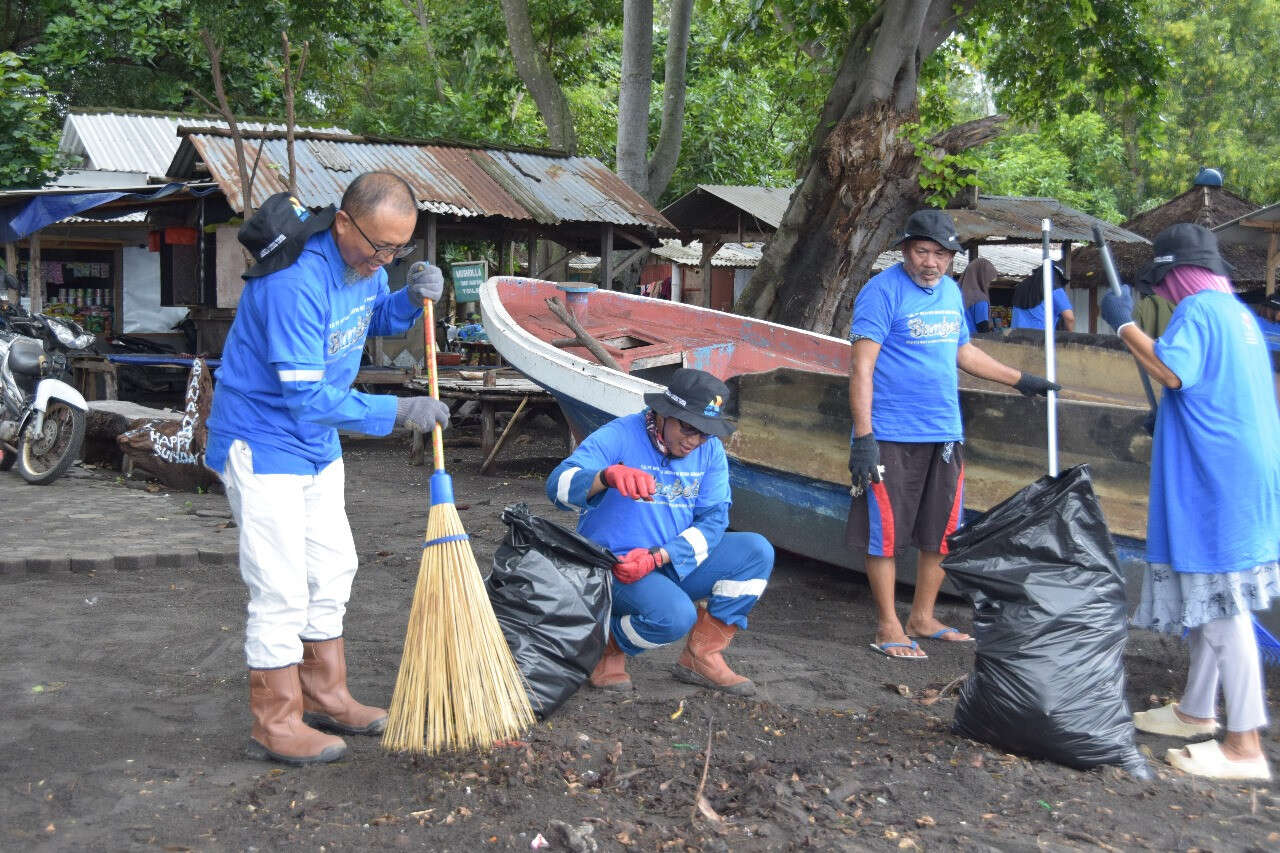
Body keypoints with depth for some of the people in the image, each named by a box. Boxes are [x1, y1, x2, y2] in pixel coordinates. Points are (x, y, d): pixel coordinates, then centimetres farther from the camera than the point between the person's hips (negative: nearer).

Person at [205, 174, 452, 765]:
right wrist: (399, 411, -24)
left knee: (332, 567, 16)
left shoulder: (365, 261, -4)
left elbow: (374, 319, 16)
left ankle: (324, 696, 29)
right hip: (261, 442, -9)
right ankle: (276, 725, 5)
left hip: (317, 441, 9)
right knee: (281, 587, -7)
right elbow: (308, 395, -30)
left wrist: (411, 299, -6)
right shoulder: (296, 282, -31)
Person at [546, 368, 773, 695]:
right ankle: (609, 646, 0)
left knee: (756, 551, -11)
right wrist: (608, 475, -50)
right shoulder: (619, 436, -15)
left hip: (677, 565, 6)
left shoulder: (710, 450, 1)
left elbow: (713, 520, -4)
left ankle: (701, 656, -3)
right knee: (675, 615, -33)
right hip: (613, 567, -6)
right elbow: (558, 486, -27)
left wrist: (658, 557, -20)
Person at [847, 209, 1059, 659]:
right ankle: (888, 627, 13)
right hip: (892, 437, -7)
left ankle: (922, 618, 28)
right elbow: (862, 366, -15)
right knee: (885, 533, 0)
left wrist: (1021, 380, 28)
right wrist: (863, 437, -21)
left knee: (941, 534, 13)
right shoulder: (883, 290, -11)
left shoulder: (951, 291, 12)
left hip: (945, 435, 7)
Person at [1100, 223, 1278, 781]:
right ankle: (1197, 710, 30)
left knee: (1222, 602, -10)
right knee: (1211, 595, 18)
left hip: (1218, 478, -10)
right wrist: (1173, 421, 31)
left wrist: (1124, 324, -15)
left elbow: (1171, 371, -26)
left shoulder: (1198, 310, -12)